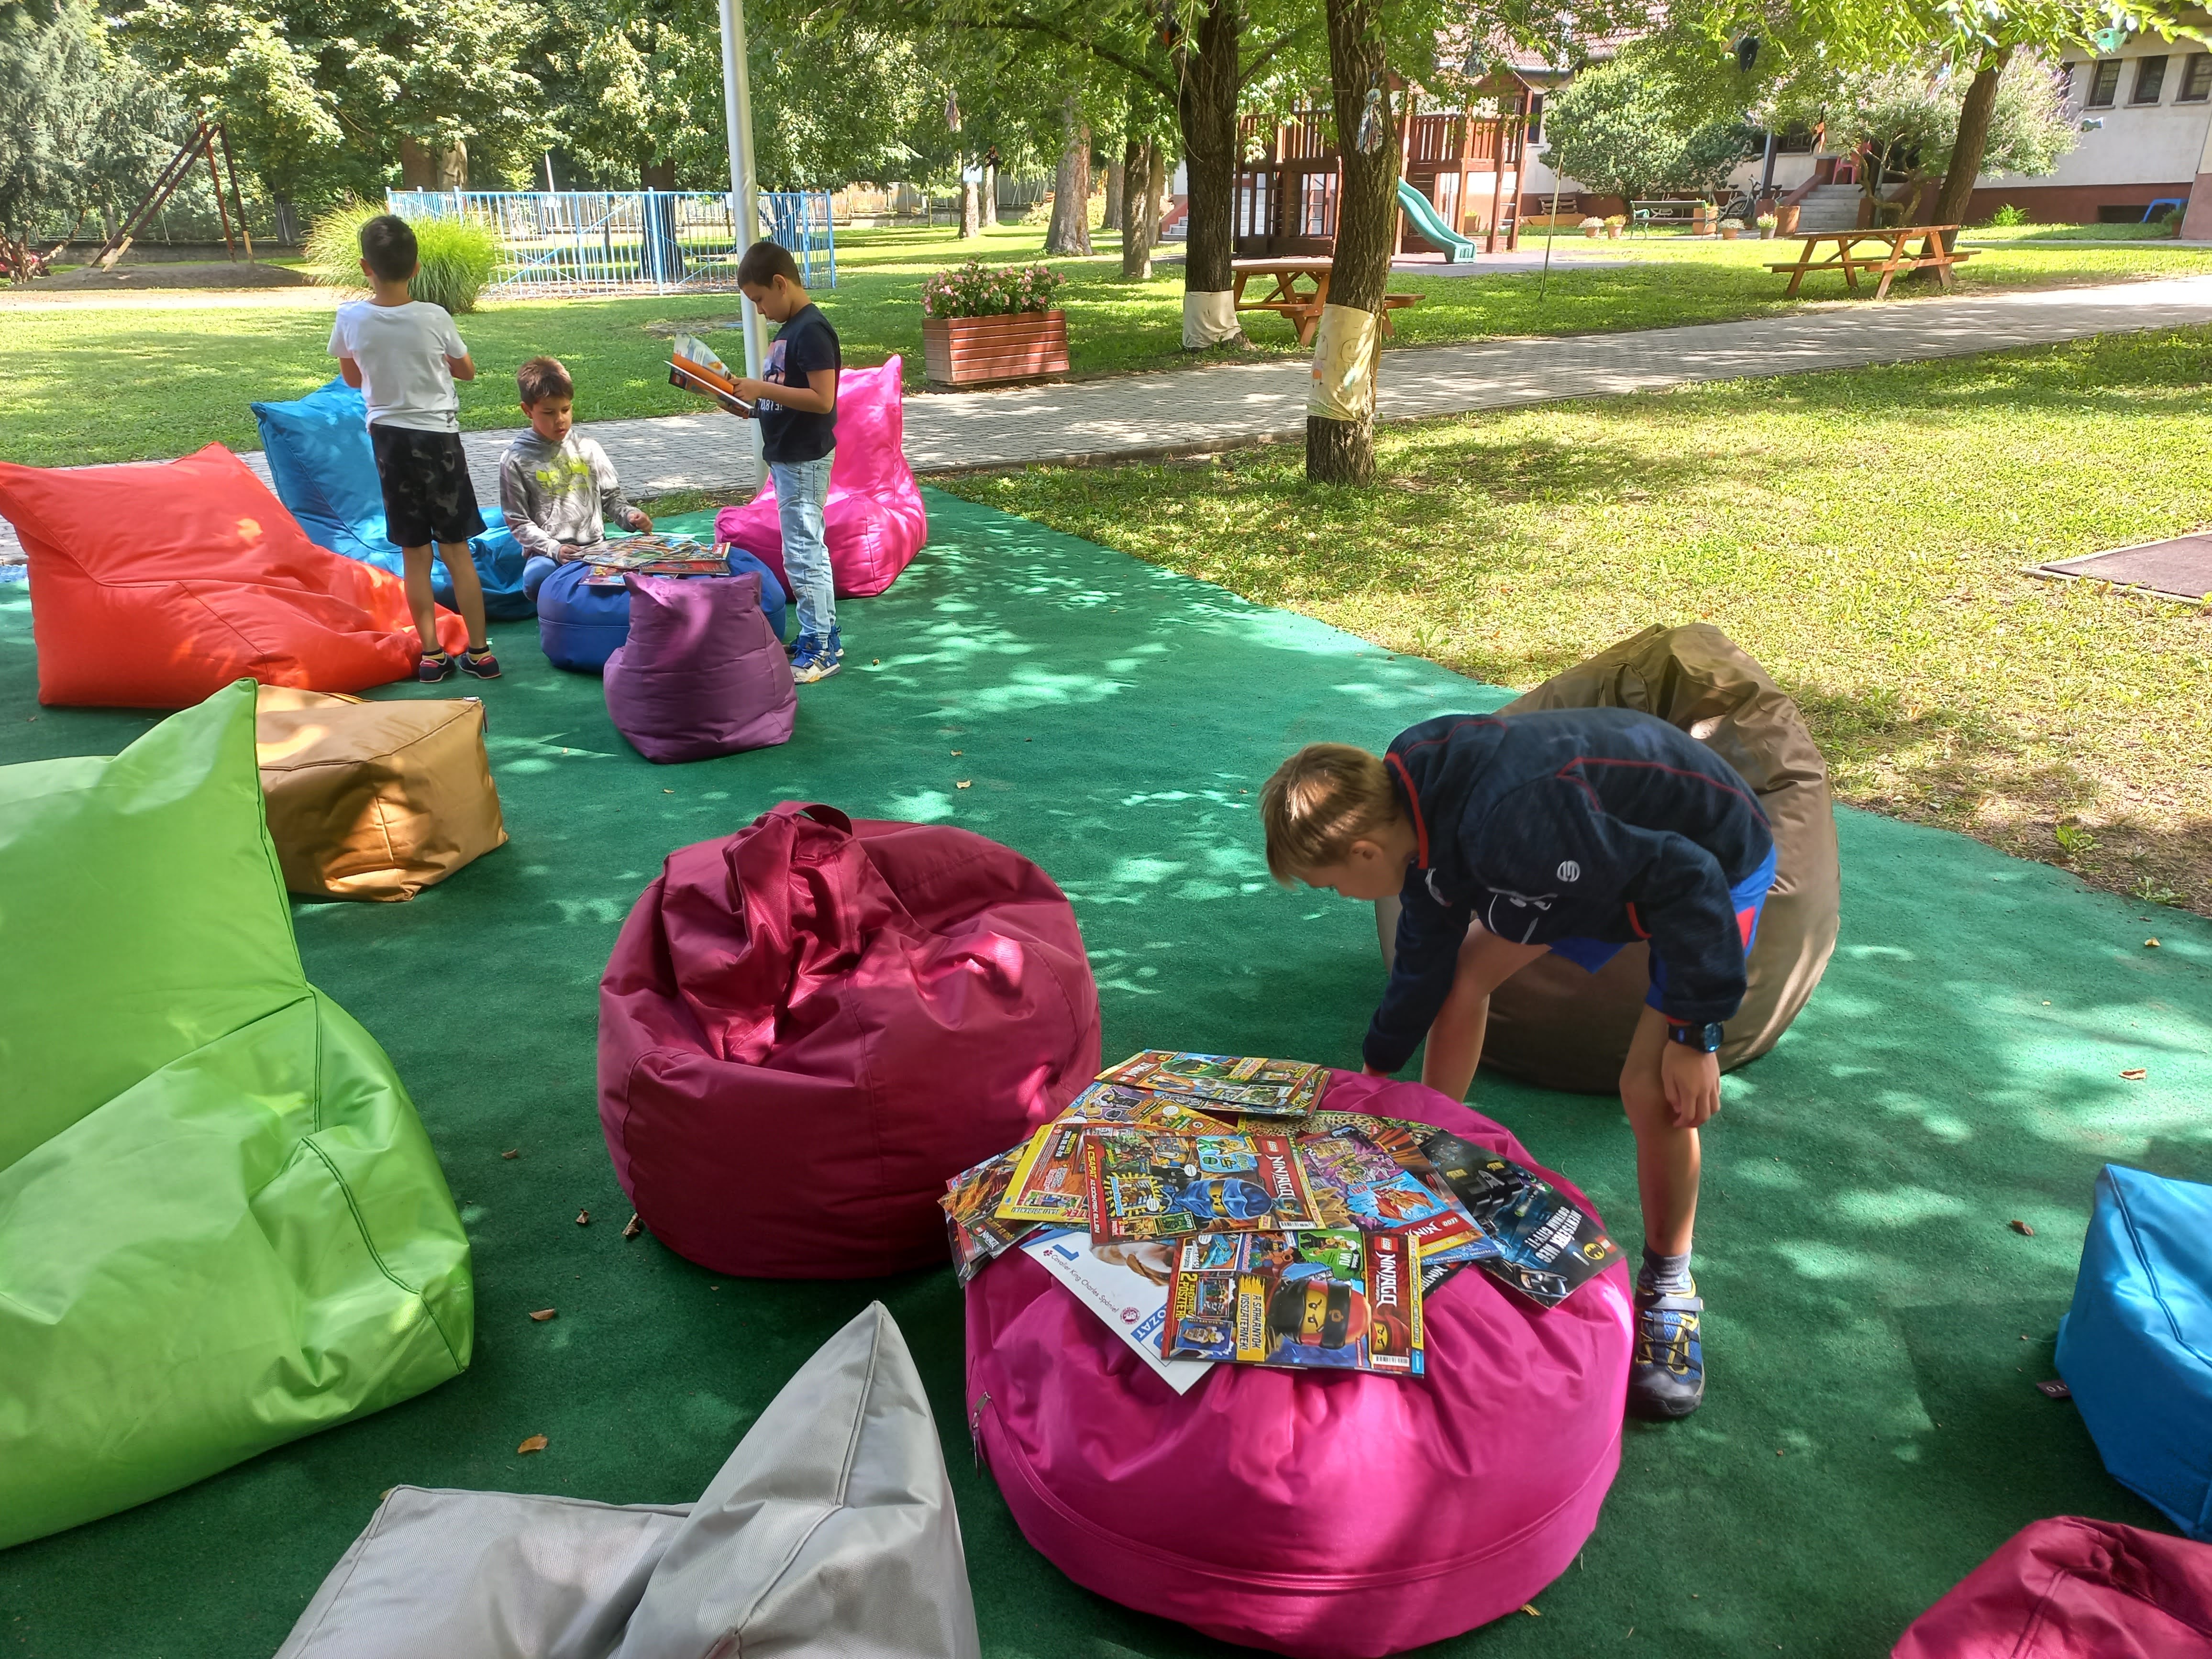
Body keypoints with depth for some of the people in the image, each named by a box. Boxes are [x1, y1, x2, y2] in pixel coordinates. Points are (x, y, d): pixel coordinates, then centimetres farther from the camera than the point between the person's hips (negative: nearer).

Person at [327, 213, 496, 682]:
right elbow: (467, 371, 5)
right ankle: (479, 652, 6)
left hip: (388, 437, 1)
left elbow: (352, 378, 10)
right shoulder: (434, 317, -11)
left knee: (414, 552, 9)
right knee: (456, 547, 5)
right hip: (438, 436, -1)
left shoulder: (351, 318, -6)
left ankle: (431, 653, 11)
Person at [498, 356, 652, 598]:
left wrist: (630, 516, -7)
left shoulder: (589, 448, 11)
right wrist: (555, 549, -15)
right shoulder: (516, 460, 2)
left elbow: (611, 497, 17)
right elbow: (519, 522, 1)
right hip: (547, 552, -2)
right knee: (536, 580, -37)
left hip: (596, 548, 2)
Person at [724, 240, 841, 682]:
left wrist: (764, 389, -22)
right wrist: (752, 390, 4)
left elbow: (822, 399, -24)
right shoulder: (790, 328, 12)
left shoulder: (811, 330, -18)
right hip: (789, 458, 10)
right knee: (810, 550, 15)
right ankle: (826, 636, 24)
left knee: (802, 554, -6)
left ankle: (818, 650, 2)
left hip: (804, 461, -10)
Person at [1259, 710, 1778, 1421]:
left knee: (1651, 1086, -17)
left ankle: (1669, 1286, 7)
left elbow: (1686, 879, -33)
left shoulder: (1511, 826, -41)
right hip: (1613, 838, 9)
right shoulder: (1413, 805, -12)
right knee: (1463, 968, 8)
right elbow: (1424, 955, 4)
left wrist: (1695, 1035, -25)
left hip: (1716, 862, -8)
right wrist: (1376, 1072, 15)